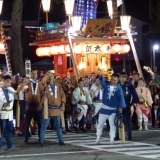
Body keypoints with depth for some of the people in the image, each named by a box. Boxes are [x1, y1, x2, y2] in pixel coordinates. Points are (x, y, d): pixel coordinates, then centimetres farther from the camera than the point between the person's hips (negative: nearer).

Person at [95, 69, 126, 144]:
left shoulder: (118, 87, -5)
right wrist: (100, 75, -47)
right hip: (104, 108, 1)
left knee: (112, 124, 6)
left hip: (113, 109, -1)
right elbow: (102, 81, -25)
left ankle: (112, 139, 14)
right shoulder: (106, 84, -4)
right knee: (100, 124, 6)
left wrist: (121, 107, -14)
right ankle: (98, 139, 15)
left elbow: (121, 97, -6)